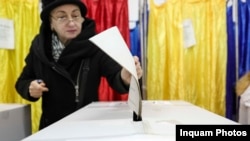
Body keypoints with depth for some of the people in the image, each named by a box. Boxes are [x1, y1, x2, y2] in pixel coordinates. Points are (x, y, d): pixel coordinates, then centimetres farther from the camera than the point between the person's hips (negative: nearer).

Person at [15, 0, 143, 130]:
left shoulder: (94, 45, -11)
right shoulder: (39, 46, -3)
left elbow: (116, 78, -23)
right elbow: (22, 82, 8)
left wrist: (125, 77, -45)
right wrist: (30, 88, -13)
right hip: (51, 126, 0)